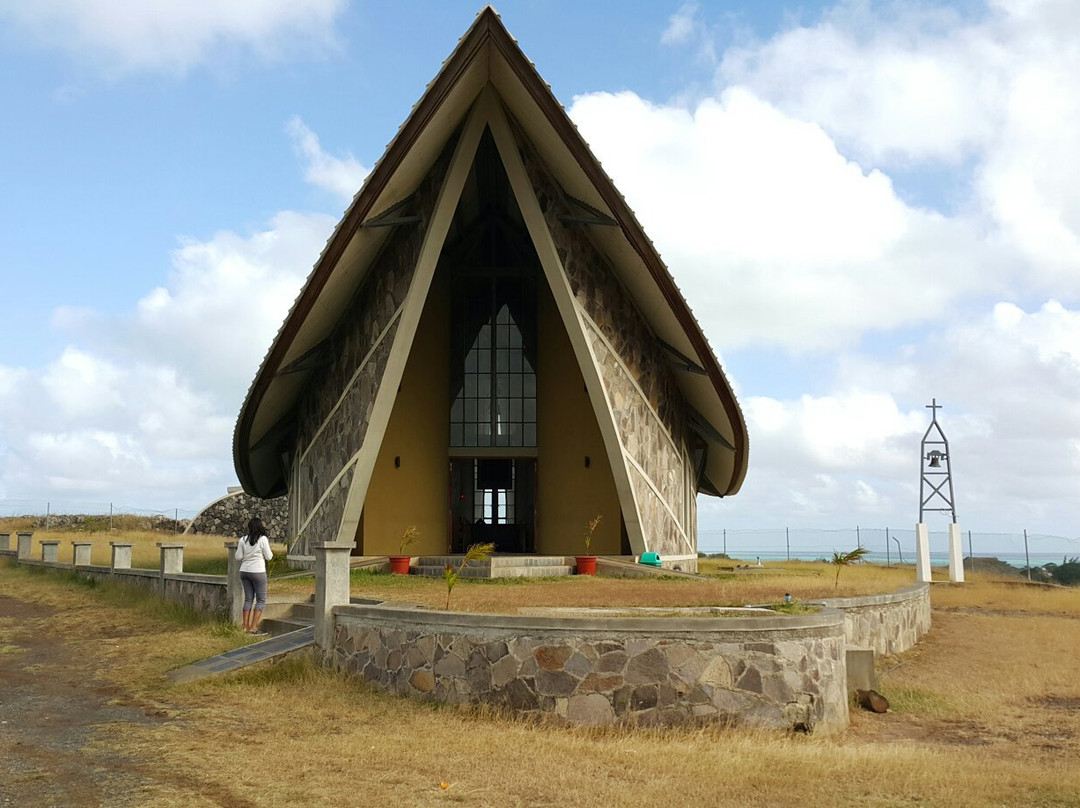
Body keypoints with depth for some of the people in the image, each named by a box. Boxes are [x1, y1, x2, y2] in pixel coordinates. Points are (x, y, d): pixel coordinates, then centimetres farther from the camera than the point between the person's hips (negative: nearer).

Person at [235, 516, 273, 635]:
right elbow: (268, 557, -6)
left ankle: (245, 627, 11)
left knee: (248, 599, 13)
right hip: (258, 572, -5)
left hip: (244, 571, 5)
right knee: (261, 600, 3)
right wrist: (270, 551, 14)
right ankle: (253, 628, -4)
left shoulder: (243, 540, 1)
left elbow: (238, 557, 5)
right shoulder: (263, 539, -10)